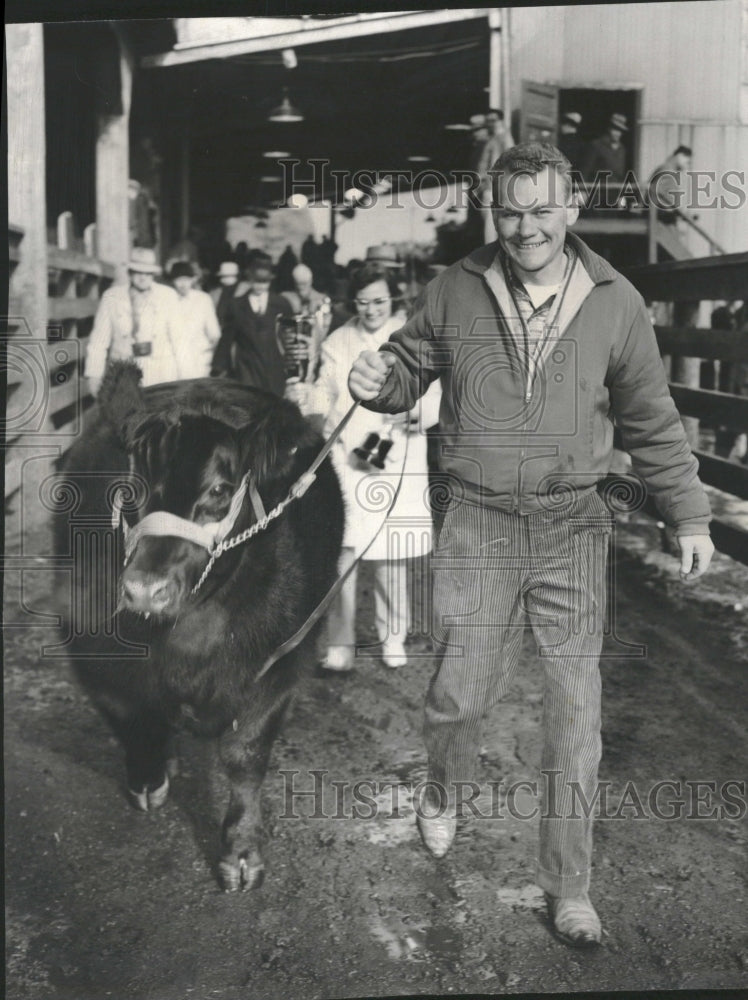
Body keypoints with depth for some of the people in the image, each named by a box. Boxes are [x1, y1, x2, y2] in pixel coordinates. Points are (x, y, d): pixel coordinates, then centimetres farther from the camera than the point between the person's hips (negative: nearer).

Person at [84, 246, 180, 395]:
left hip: (161, 374, 0)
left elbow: (176, 334, 8)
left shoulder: (168, 295, 6)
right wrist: (94, 375, 1)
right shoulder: (111, 297, 5)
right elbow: (99, 340, 5)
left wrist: (179, 370, 6)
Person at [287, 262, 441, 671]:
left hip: (397, 458, 0)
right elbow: (326, 397, 10)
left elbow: (436, 393, 2)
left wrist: (419, 411, -19)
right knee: (344, 549, -10)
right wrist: (304, 395, -11)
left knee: (391, 552, 5)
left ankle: (392, 637, 22)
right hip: (347, 456, 0)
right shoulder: (337, 343, 10)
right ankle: (341, 641, -3)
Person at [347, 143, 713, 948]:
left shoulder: (615, 303, 0)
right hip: (478, 521, 0)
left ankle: (567, 886, 19)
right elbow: (410, 364, 10)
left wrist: (687, 515, 6)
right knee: (461, 691, 5)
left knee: (575, 709, 3)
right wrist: (377, 381, -14)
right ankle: (443, 794, 41)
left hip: (572, 525, 0)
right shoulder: (457, 290, -1)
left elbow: (651, 422, 7)